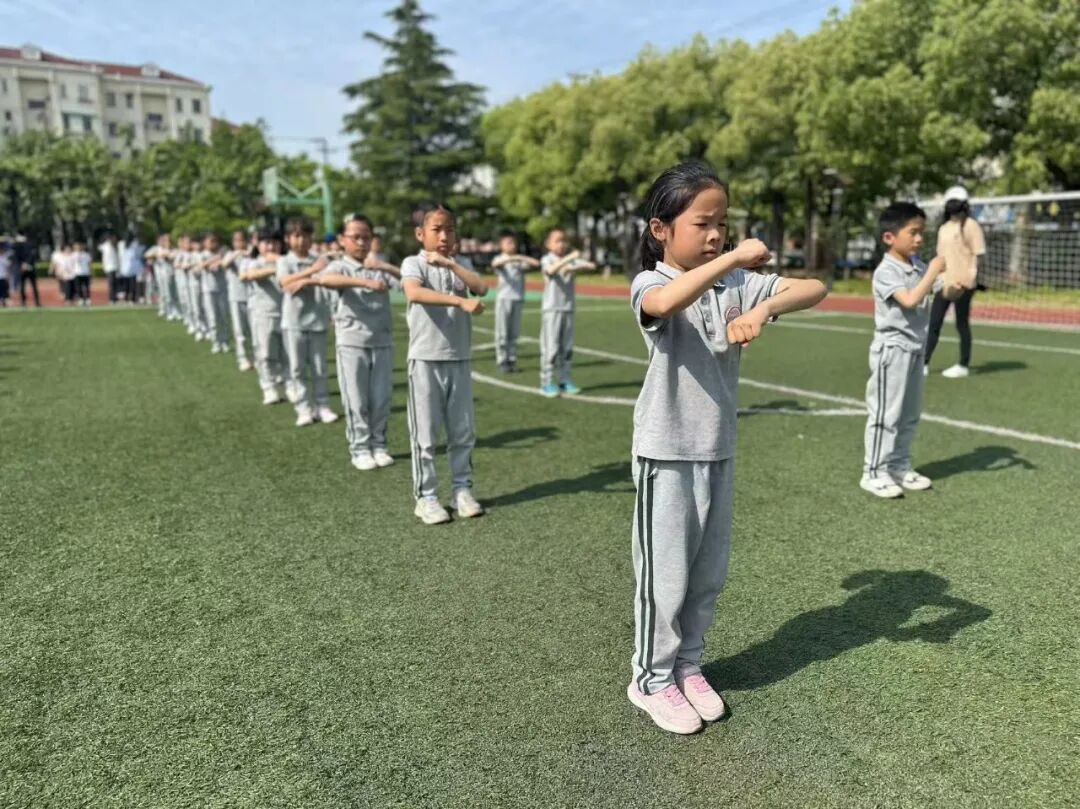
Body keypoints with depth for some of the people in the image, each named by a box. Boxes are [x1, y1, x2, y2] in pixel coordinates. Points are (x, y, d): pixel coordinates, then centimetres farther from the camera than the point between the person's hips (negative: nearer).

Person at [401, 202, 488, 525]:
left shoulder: (459, 265, 11)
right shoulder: (413, 263, -4)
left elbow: (481, 288, -7)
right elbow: (414, 293, -27)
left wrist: (450, 263, -11)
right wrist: (462, 302, -34)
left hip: (460, 358, 5)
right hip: (426, 359, -5)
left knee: (463, 431, 10)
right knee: (425, 434, 2)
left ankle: (462, 490, 22)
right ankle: (426, 497, 13)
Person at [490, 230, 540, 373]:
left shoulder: (520, 260, 10)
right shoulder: (500, 259, 1)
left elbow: (536, 263, -3)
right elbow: (495, 264, -23)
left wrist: (521, 257, -14)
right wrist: (511, 258, -35)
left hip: (518, 299, 3)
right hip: (504, 299, -3)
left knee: (514, 332, 6)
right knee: (502, 332, -1)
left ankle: (512, 360, 13)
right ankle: (502, 361, 4)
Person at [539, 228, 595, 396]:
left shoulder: (572, 260, 10)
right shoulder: (547, 259, -2)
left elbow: (591, 266, -4)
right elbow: (551, 270, -25)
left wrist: (573, 268, -19)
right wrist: (569, 258, -34)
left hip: (568, 308, 5)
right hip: (551, 309, -5)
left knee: (567, 347, 8)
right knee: (550, 347, -6)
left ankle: (565, 380, 16)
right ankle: (547, 382, 0)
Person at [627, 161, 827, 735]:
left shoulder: (738, 284, 3)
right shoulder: (650, 285, -12)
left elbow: (814, 289, -4)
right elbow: (666, 303, -37)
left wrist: (763, 308, -21)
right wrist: (734, 258, -31)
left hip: (719, 450, 6)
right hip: (667, 453, -5)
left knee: (708, 572, 16)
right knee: (665, 574, 7)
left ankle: (688, 665, 36)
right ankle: (652, 680, 27)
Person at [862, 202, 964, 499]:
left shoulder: (919, 268, 9)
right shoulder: (886, 272, -14)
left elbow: (945, 293, 9)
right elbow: (911, 300, -26)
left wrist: (955, 287, -12)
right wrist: (934, 271, -24)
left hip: (915, 348, 8)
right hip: (892, 349, -8)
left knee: (910, 414, 13)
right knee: (886, 414, -4)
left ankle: (900, 467, 23)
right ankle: (874, 473, 3)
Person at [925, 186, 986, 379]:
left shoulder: (971, 226, -4)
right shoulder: (943, 228, 16)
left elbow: (980, 256, -9)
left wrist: (971, 274, -20)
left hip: (962, 284, -6)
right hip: (943, 283, 6)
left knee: (962, 325, 1)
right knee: (933, 324, 3)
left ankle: (964, 366, 10)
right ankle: (924, 364, 6)